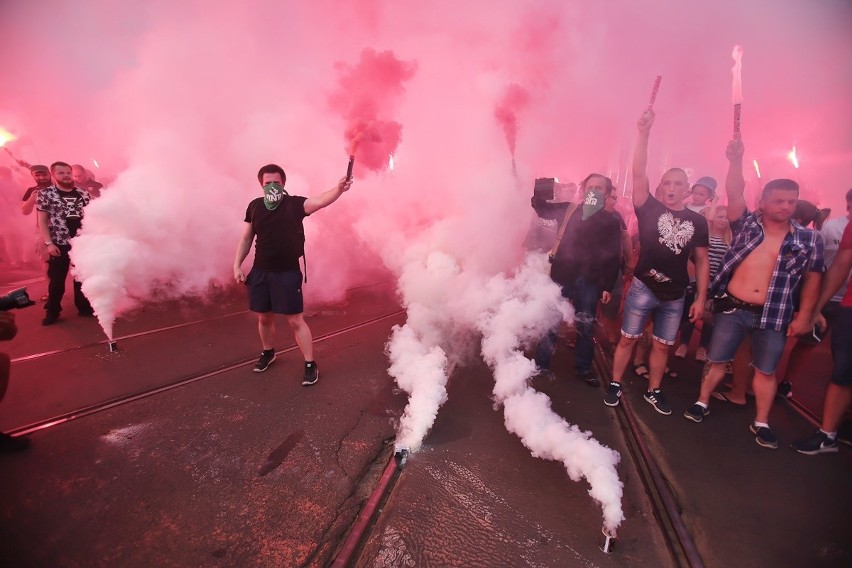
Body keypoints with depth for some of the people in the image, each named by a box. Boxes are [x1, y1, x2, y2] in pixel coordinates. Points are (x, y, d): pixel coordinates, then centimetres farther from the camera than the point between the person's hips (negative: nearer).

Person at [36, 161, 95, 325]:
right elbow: (42, 220, -2)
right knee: (57, 279, 5)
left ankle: (84, 307, 21)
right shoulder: (45, 194, 0)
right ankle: (52, 312, 16)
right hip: (59, 243, -2)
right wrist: (49, 243, -10)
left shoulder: (83, 193, 7)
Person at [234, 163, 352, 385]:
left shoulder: (294, 204, -9)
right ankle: (268, 353, 44)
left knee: (295, 321, 0)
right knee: (264, 318, 18)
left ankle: (310, 365, 12)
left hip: (287, 273, -4)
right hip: (260, 272, 4)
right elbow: (246, 239, 11)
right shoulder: (254, 206, 3)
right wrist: (237, 264, 8)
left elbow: (320, 201, -28)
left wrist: (339, 189, -46)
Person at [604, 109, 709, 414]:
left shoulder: (697, 220, 4)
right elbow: (639, 172, -16)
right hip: (643, 288, -3)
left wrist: (701, 298, 3)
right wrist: (644, 132, -26)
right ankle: (615, 385, 20)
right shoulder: (650, 209, -4)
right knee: (628, 339, 4)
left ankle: (653, 391, 29)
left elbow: (701, 261, 7)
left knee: (662, 345, 13)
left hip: (675, 295, 3)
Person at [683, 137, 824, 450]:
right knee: (717, 360, 9)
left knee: (766, 370, 11)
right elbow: (734, 193, -12)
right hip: (732, 308, -1)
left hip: (774, 315, 1)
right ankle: (702, 402, 28)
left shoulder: (808, 239, 3)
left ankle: (761, 422, 27)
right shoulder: (747, 224, 1)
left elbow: (812, 279, 6)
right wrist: (736, 161, -27)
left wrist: (804, 315, 1)